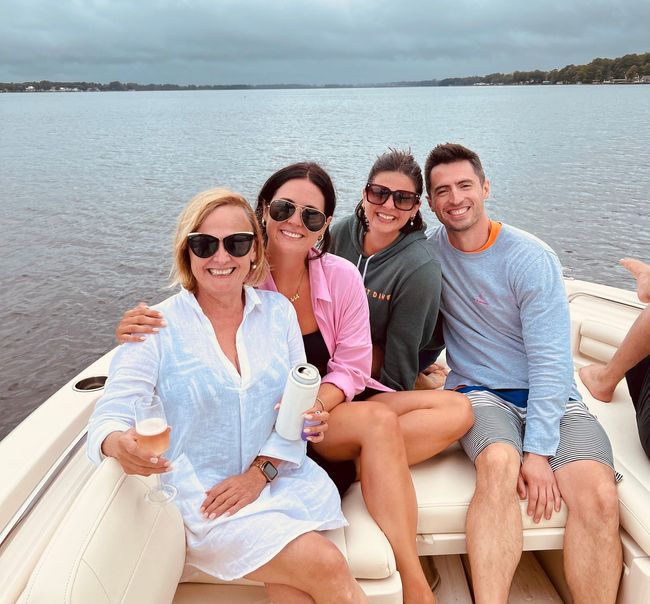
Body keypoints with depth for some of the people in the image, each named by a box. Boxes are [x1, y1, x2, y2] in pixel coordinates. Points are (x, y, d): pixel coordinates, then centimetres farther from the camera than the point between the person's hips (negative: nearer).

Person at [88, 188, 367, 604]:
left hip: (281, 477, 3)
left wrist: (259, 472, -10)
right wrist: (120, 444, -34)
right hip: (201, 493, -3)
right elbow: (108, 418, -10)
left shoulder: (278, 310, 2)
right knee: (326, 566, -20)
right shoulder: (158, 329, -7)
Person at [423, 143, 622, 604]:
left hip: (551, 396, 0)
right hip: (480, 392, 1)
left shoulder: (531, 258, -6)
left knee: (599, 495, -25)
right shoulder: (429, 251, 4)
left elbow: (550, 360, -11)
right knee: (499, 462, -33)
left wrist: (538, 450, -19)